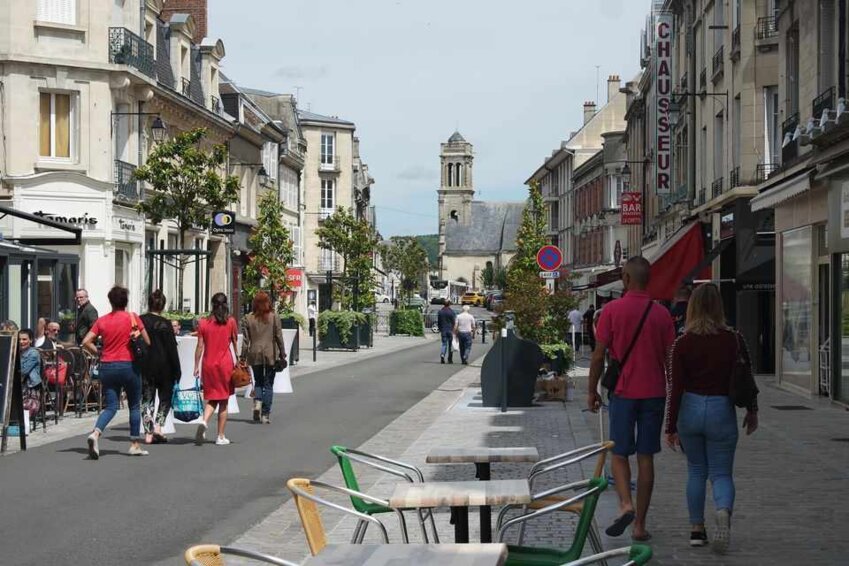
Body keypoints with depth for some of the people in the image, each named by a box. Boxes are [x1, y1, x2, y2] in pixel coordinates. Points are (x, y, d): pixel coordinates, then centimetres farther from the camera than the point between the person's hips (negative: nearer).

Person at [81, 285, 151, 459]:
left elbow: (86, 342, -1)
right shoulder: (133, 318, -4)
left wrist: (99, 353, 11)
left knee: (110, 407, 6)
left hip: (107, 366, 3)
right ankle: (135, 445, 14)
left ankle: (95, 433, -20)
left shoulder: (102, 321, 4)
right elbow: (147, 342, -1)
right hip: (128, 365, -3)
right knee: (134, 406, 11)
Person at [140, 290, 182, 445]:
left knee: (147, 399, 8)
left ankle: (148, 433, 2)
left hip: (145, 366, 2)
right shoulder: (165, 324, -8)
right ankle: (158, 427, -2)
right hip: (164, 366, -2)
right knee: (165, 397, 14)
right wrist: (177, 371, -2)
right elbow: (172, 349, -7)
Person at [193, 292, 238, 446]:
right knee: (224, 401, 7)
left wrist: (196, 366, 5)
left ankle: (204, 422, -16)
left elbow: (200, 346, 0)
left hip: (208, 364, 1)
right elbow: (235, 344, 4)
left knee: (211, 398, 12)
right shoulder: (231, 322, -3)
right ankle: (221, 437, 8)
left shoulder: (203, 323, 0)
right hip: (225, 363, -1)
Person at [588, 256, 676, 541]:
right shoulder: (661, 314, 1)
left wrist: (592, 391, 6)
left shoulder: (612, 310, -7)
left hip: (623, 392, -2)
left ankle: (625, 504, -15)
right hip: (654, 393, 2)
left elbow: (598, 355, -5)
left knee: (619, 454, 9)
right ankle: (640, 524, 8)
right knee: (646, 458, 7)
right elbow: (670, 358, 4)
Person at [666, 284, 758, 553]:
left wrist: (671, 427, -1)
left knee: (696, 471, 17)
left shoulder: (683, 344, -7)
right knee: (721, 473, 7)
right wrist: (752, 411, 18)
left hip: (690, 409, 1)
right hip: (722, 410, -1)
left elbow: (676, 388, -7)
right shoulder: (734, 340, -5)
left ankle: (697, 529, 19)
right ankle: (723, 511, -24)